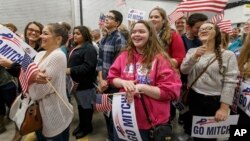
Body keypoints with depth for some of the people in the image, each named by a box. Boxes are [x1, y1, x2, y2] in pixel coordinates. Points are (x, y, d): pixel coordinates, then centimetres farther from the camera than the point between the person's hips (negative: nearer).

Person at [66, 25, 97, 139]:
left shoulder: (89, 48, -15)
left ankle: (87, 127, 22)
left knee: (86, 105, 5)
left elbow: (88, 66, -27)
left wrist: (70, 70, -27)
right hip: (77, 81, 9)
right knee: (80, 104, 19)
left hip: (86, 82, -9)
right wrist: (67, 69, 4)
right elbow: (71, 62, 23)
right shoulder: (75, 47, 15)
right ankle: (81, 124, 34)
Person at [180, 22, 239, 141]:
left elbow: (230, 82, -10)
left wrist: (224, 107, -15)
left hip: (215, 100, -2)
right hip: (194, 98, 2)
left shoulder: (228, 55, -6)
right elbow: (184, 70, -9)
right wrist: (195, 57, -27)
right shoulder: (192, 51, 3)